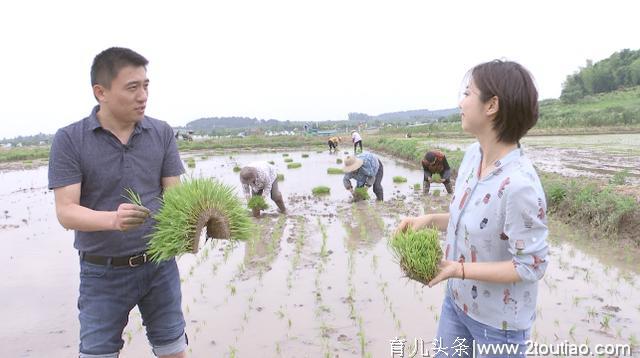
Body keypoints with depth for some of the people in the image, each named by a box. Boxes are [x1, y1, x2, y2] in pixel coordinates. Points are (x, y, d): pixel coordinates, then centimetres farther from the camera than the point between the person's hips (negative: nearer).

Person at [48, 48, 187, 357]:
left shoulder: (162, 133, -2)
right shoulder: (69, 140, -9)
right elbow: (66, 212, -14)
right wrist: (113, 218, -33)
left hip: (159, 264, 2)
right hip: (103, 273, -2)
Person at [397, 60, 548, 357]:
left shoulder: (519, 184, -31)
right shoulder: (472, 154, -6)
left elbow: (530, 266, -24)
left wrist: (459, 270, -25)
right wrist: (429, 220, -7)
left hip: (498, 321, -7)